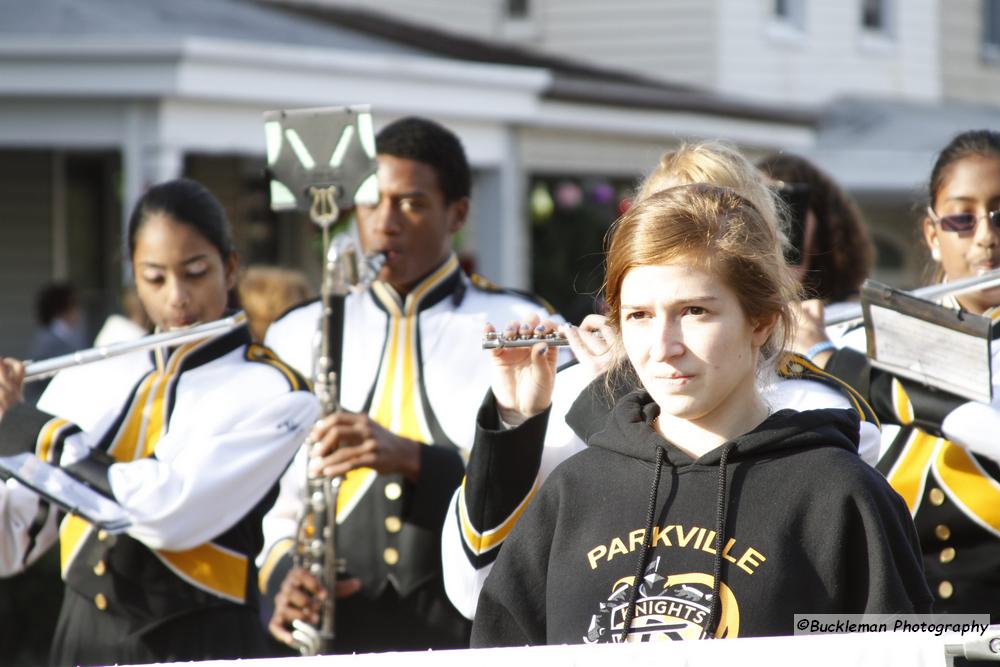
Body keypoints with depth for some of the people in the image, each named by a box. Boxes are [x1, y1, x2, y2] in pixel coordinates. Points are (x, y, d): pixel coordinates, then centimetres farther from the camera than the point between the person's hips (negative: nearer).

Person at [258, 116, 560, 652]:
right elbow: (277, 502, 17)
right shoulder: (296, 338, 16)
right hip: (337, 636, 2)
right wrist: (284, 574, -4)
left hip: (475, 631, -2)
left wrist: (412, 458, -17)